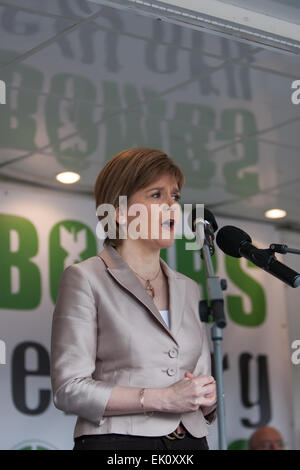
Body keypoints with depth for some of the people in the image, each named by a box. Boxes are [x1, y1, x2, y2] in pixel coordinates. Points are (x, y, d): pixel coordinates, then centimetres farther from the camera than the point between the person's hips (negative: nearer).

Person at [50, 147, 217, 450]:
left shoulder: (188, 289, 15)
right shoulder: (85, 279, -2)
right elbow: (69, 390, -10)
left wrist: (207, 397, -3)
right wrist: (163, 398, -15)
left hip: (191, 440, 5)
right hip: (116, 441, -5)